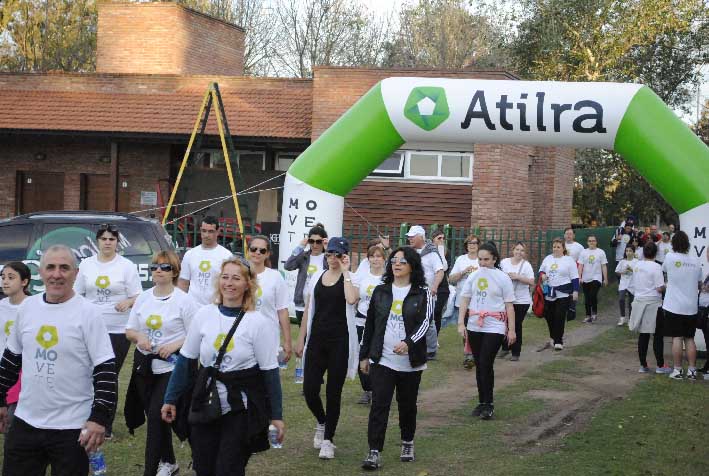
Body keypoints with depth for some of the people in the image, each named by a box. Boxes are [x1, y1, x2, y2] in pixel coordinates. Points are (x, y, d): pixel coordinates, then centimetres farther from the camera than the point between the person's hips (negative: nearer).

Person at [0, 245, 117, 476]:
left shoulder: (88, 313, -10)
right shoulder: (26, 307, 5)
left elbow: (105, 369, -13)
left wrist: (100, 417, -19)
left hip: (72, 428, -5)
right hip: (25, 422, 5)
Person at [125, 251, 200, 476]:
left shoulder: (184, 301, -8)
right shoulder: (143, 298, 7)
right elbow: (129, 330, 12)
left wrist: (175, 345, -22)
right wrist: (139, 337, -10)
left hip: (170, 367, -5)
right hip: (144, 364, 6)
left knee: (156, 415, -12)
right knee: (153, 415, 13)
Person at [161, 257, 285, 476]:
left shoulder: (258, 322, -9)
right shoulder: (204, 315, 0)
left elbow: (270, 370, -6)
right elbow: (186, 360, 7)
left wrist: (276, 415, -5)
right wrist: (170, 399, 9)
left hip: (242, 408, -3)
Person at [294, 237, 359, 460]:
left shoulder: (349, 278, -3)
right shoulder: (317, 277, 9)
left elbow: (351, 299, -27)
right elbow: (308, 311, 14)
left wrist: (345, 271, -17)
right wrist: (301, 340, 12)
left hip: (340, 341, -4)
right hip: (316, 339, 4)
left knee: (333, 392, 2)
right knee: (309, 389, -1)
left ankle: (328, 439, 13)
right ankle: (322, 423, 29)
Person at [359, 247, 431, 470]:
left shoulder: (422, 294, -1)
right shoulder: (380, 291, 7)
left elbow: (425, 322, -13)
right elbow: (370, 324, 11)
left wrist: (408, 343, -29)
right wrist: (364, 355, 10)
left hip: (410, 362, -1)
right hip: (382, 360, 1)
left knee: (407, 405, 13)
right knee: (379, 405, -6)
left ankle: (407, 443, 33)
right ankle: (375, 452, -5)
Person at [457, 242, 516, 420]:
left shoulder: (502, 278, -4)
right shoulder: (473, 276, 5)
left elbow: (509, 305, -2)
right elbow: (465, 300, 7)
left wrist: (511, 330, -3)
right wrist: (461, 323, -2)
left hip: (494, 327, -4)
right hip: (474, 327, 4)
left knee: (486, 364, -12)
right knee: (479, 365, 9)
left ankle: (489, 404, 0)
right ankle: (482, 402, 20)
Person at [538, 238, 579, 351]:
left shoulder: (569, 260, -2)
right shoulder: (548, 259, 10)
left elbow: (574, 278, -2)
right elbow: (541, 270, 22)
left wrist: (575, 291, -9)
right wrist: (542, 274, -1)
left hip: (563, 293, -5)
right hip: (548, 293, 5)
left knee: (559, 317, -7)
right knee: (549, 316, 8)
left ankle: (558, 341, 0)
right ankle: (554, 338, 26)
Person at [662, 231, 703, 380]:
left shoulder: (670, 257, -10)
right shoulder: (695, 261, 2)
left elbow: (664, 269, 11)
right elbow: (700, 285, 11)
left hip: (674, 306, -3)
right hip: (691, 307, 3)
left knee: (677, 338, 1)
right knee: (689, 339, 10)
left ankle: (677, 370, 3)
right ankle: (692, 370, 10)